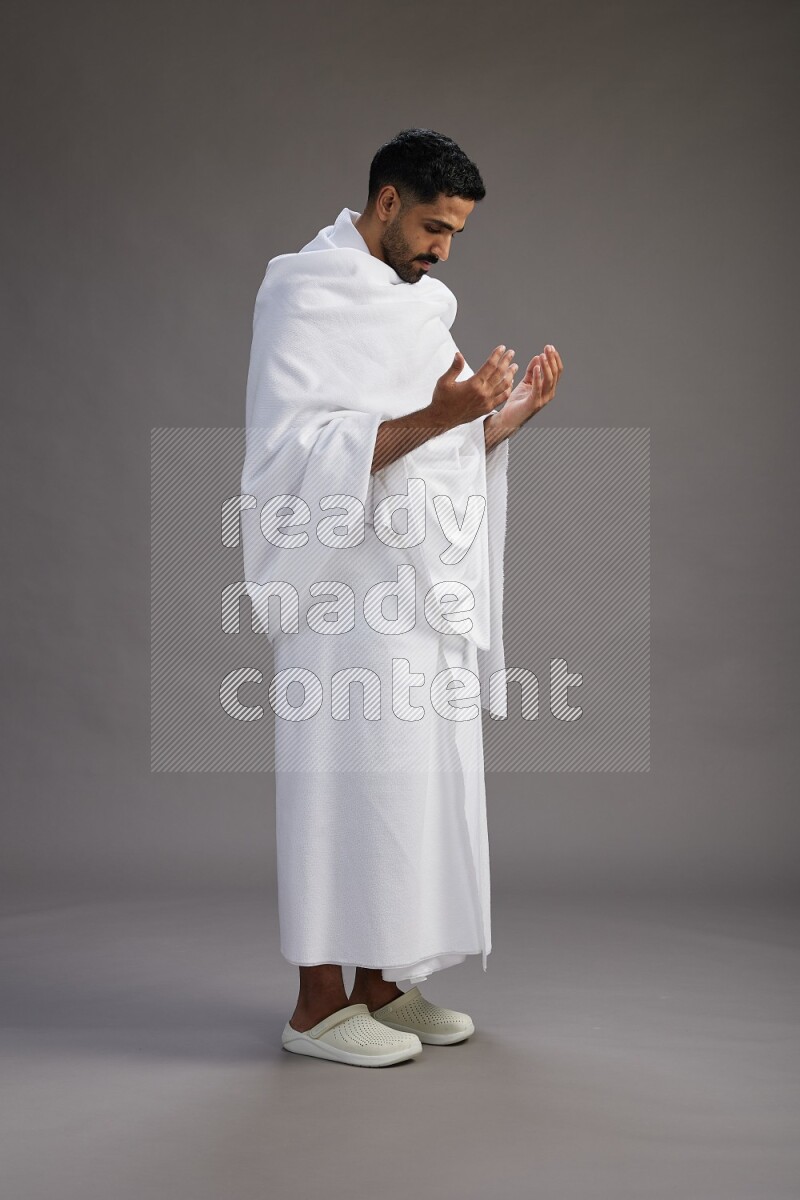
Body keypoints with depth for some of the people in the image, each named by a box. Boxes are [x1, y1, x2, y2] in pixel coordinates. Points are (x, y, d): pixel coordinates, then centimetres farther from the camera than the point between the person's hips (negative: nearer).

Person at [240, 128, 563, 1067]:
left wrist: (509, 416, 6)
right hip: (352, 599, -8)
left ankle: (381, 985, 21)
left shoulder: (413, 302, 18)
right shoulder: (306, 297, -7)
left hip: (429, 602, 8)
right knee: (350, 786, -4)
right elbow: (298, 452, -18)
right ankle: (318, 1003, 7)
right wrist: (432, 418, -26)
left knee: (417, 786, 10)